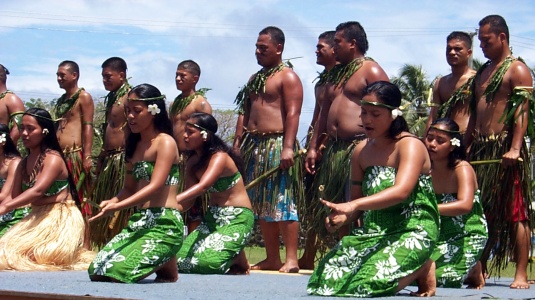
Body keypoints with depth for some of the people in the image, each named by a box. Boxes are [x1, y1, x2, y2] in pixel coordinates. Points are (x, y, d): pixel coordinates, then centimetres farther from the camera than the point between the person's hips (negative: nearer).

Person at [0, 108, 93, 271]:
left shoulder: (53, 158, -14)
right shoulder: (24, 163, 11)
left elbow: (37, 190, -28)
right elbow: (14, 196, 5)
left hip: (61, 219, -8)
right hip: (37, 219, 8)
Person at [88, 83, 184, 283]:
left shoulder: (165, 142, -8)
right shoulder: (135, 145, 18)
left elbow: (155, 186, -19)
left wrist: (116, 207, -28)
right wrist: (112, 201, -6)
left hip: (164, 223, -9)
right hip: (138, 221, 9)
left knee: (118, 271, -23)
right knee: (97, 271, -2)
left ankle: (167, 267, 5)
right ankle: (159, 261, 13)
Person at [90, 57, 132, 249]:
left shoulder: (129, 97, -11)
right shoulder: (111, 98, 18)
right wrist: (101, 157, 20)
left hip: (122, 159, -10)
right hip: (109, 159, 10)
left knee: (121, 214, -7)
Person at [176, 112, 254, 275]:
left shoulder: (220, 157, -17)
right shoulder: (193, 162, 7)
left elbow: (202, 186, -35)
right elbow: (188, 200, 0)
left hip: (237, 219, -8)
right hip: (212, 217, 8)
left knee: (208, 261, -29)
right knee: (180, 260, -7)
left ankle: (238, 259, 5)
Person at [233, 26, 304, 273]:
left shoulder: (288, 77, -4)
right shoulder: (255, 79, 21)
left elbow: (292, 114, -14)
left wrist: (288, 148, -23)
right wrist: (238, 144, 14)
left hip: (277, 145, -9)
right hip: (254, 146, 9)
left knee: (282, 202, -11)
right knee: (261, 205, 8)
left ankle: (291, 259, -12)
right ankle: (272, 259, 12)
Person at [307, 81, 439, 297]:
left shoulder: (410, 146, -11)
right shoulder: (361, 151, 9)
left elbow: (401, 191, -28)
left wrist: (354, 205, -40)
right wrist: (342, 217, -10)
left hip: (412, 233, -7)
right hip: (373, 232, 7)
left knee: (371, 283, -29)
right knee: (327, 278, -12)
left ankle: (422, 268, 3)